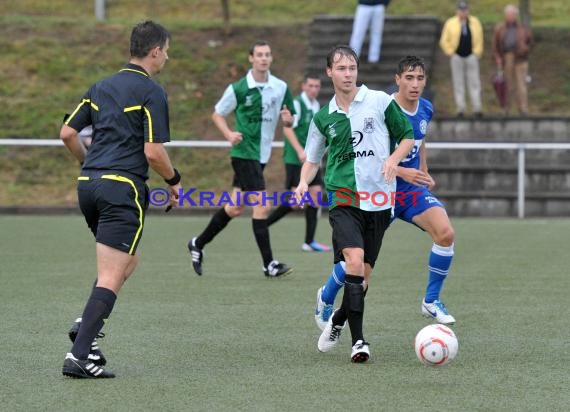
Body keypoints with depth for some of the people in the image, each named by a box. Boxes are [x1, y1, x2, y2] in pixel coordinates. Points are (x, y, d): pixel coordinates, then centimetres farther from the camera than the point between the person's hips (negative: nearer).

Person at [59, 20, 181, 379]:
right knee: (111, 278, -7)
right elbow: (153, 151, -13)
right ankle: (80, 355, -15)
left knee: (129, 261, 24)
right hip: (123, 188, -8)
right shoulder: (151, 92, -7)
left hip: (88, 184, 8)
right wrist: (174, 180, 5)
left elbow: (68, 134, 14)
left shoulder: (102, 87, 15)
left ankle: (86, 324, 6)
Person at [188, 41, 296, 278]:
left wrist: (288, 119, -12)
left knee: (235, 208, 13)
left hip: (262, 155, 6)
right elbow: (217, 114, 3)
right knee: (262, 205, -13)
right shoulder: (238, 89, -8)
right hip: (244, 152, -6)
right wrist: (229, 134, -14)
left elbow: (289, 120, 12)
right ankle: (269, 264, -10)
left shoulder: (281, 87, 3)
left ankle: (198, 244, 30)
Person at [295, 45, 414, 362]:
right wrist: (304, 183, 0)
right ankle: (359, 340, -21)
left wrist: (394, 159, -8)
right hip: (342, 198, -1)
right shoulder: (323, 118, 10)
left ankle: (338, 321, 32)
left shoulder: (380, 101, 3)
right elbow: (312, 160, 20)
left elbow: (408, 137, 11)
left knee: (363, 276, 4)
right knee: (354, 260, -23)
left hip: (378, 200, 1)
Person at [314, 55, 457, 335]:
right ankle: (325, 299, 30)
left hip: (413, 189, 5)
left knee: (445, 233, -18)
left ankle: (431, 302, -2)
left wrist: (424, 173, 13)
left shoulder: (426, 110, 1)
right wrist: (401, 172, -29)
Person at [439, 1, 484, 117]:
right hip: (457, 57, -1)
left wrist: (477, 53, 5)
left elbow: (479, 39, 13)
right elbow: (444, 41, 6)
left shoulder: (475, 22, 5)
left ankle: (477, 108, -2)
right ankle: (460, 108, 5)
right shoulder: (451, 23, 1)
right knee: (458, 83, 2)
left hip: (471, 56, 1)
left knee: (474, 83, -2)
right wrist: (450, 53, 0)